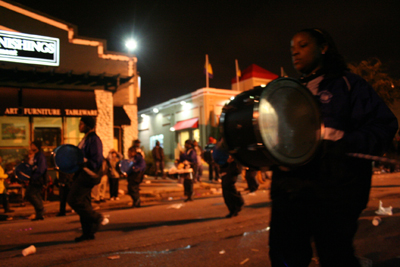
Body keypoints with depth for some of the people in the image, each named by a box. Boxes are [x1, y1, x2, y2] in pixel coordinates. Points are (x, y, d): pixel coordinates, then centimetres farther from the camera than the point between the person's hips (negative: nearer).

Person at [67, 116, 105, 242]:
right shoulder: (86, 139, 16)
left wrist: (81, 161, -28)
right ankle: (88, 232, 19)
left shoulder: (94, 139, -14)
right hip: (83, 174, 10)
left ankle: (96, 218, 2)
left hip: (89, 174, -10)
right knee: (83, 201, 11)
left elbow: (96, 161, -20)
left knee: (73, 199, -12)